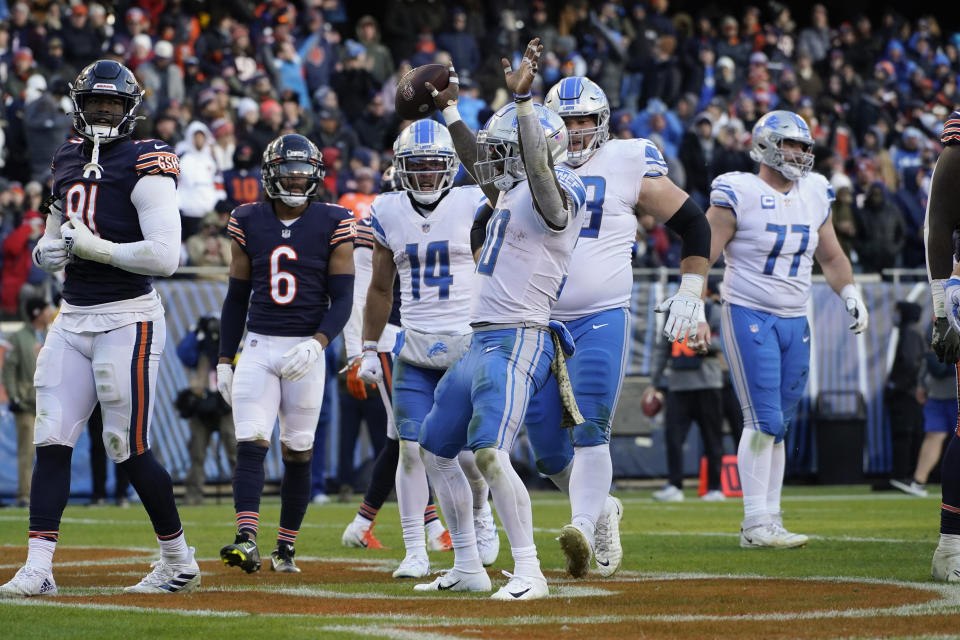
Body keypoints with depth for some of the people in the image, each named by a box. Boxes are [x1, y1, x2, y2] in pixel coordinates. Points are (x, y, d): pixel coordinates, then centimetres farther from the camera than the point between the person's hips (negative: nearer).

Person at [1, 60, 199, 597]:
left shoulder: (144, 166, -9)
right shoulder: (68, 162, 14)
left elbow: (166, 255, -18)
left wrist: (98, 249, -16)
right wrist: (51, 251, 3)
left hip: (127, 320, -7)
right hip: (72, 320, 7)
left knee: (130, 448, -3)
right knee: (52, 441, -2)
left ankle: (179, 561, 13)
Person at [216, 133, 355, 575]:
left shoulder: (332, 225, -1)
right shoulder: (249, 223, 6)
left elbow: (342, 299, -4)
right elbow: (237, 297, 12)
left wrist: (318, 343, -21)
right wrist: (224, 361, 9)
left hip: (305, 351, -1)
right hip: (258, 347, 1)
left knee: (298, 452, 5)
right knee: (250, 444, -14)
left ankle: (286, 549, 14)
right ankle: (246, 540, -25)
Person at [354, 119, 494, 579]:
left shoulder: (474, 206, -4)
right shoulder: (389, 213, 6)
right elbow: (380, 288, 15)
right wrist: (370, 349, 13)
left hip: (469, 342, -2)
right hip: (414, 347, 2)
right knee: (412, 449, -5)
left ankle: (480, 516, 30)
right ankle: (415, 552, 1)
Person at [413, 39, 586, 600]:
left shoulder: (555, 194, -11)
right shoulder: (515, 193, 17)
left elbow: (540, 171, -33)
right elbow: (481, 165, 36)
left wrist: (523, 101, -37)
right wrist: (450, 111, 42)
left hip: (519, 342, -11)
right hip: (484, 341, 11)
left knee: (491, 454, -24)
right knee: (436, 450, 17)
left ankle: (528, 572, -21)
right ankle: (468, 569, 23)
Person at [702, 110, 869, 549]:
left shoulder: (814, 196, 10)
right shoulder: (738, 195, -9)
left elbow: (831, 257, 23)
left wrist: (850, 294, 7)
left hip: (795, 322, 6)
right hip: (748, 315, -6)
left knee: (777, 425, 7)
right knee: (763, 421, -13)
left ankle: (768, 519, 11)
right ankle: (756, 523, -11)